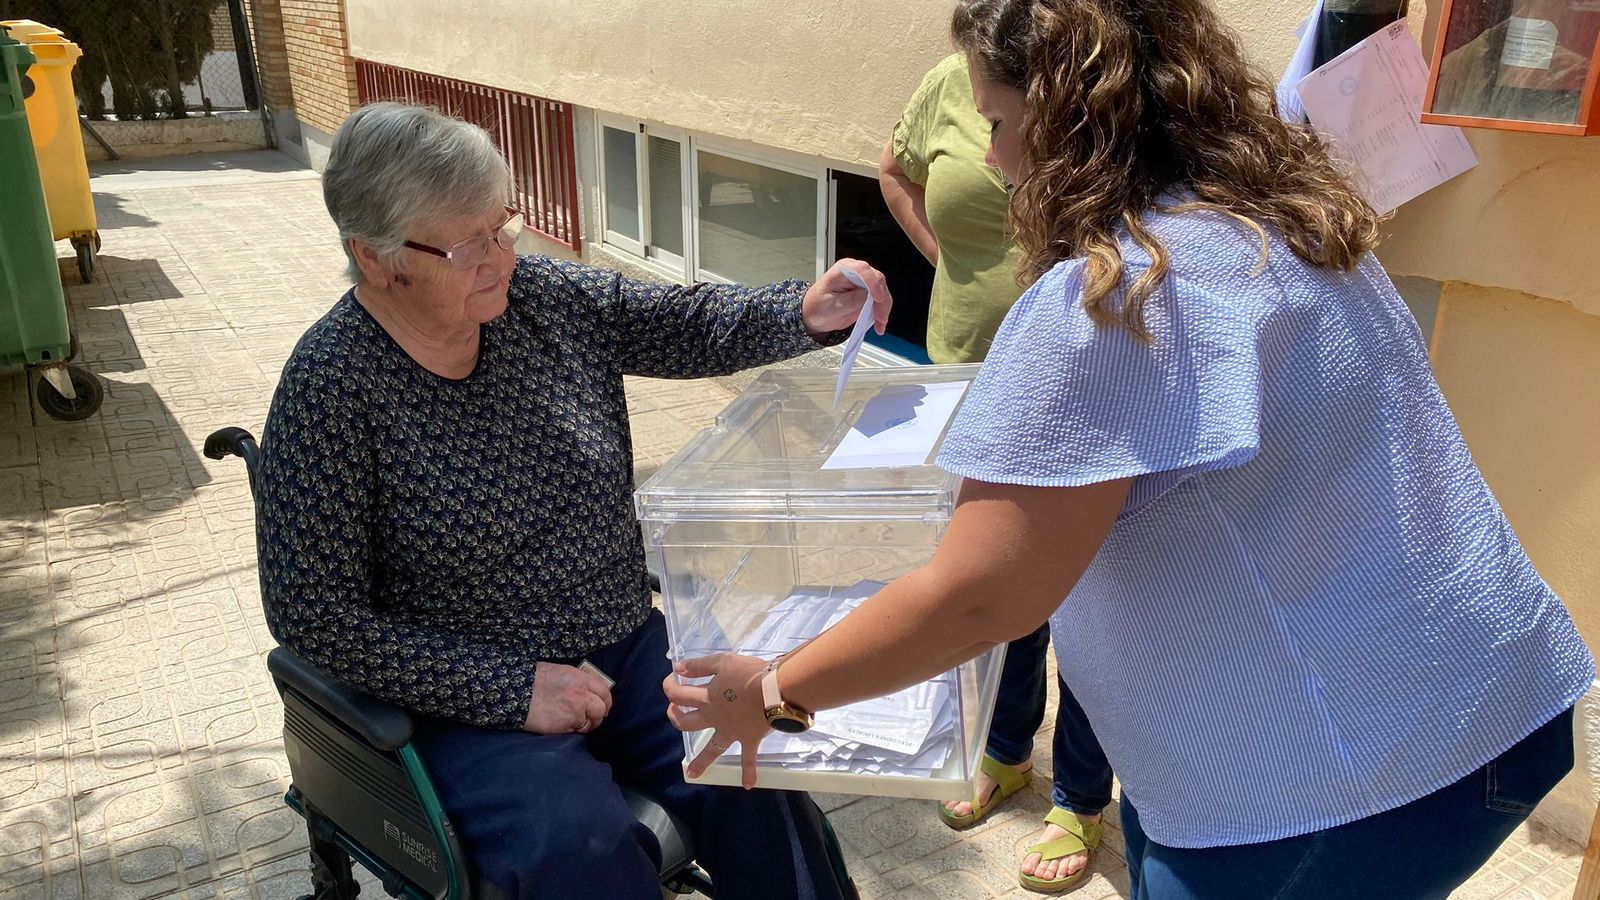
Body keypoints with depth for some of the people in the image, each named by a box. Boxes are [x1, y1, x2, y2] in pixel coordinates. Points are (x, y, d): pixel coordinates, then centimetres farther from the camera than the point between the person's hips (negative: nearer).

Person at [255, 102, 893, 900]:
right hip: (471, 702, -4)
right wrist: (511, 689, -18)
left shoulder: (549, 296, -2)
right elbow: (316, 619, -15)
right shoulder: (331, 386, -16)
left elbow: (694, 325, 5)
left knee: (762, 788, -17)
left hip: (629, 648, 4)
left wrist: (805, 313, -16)